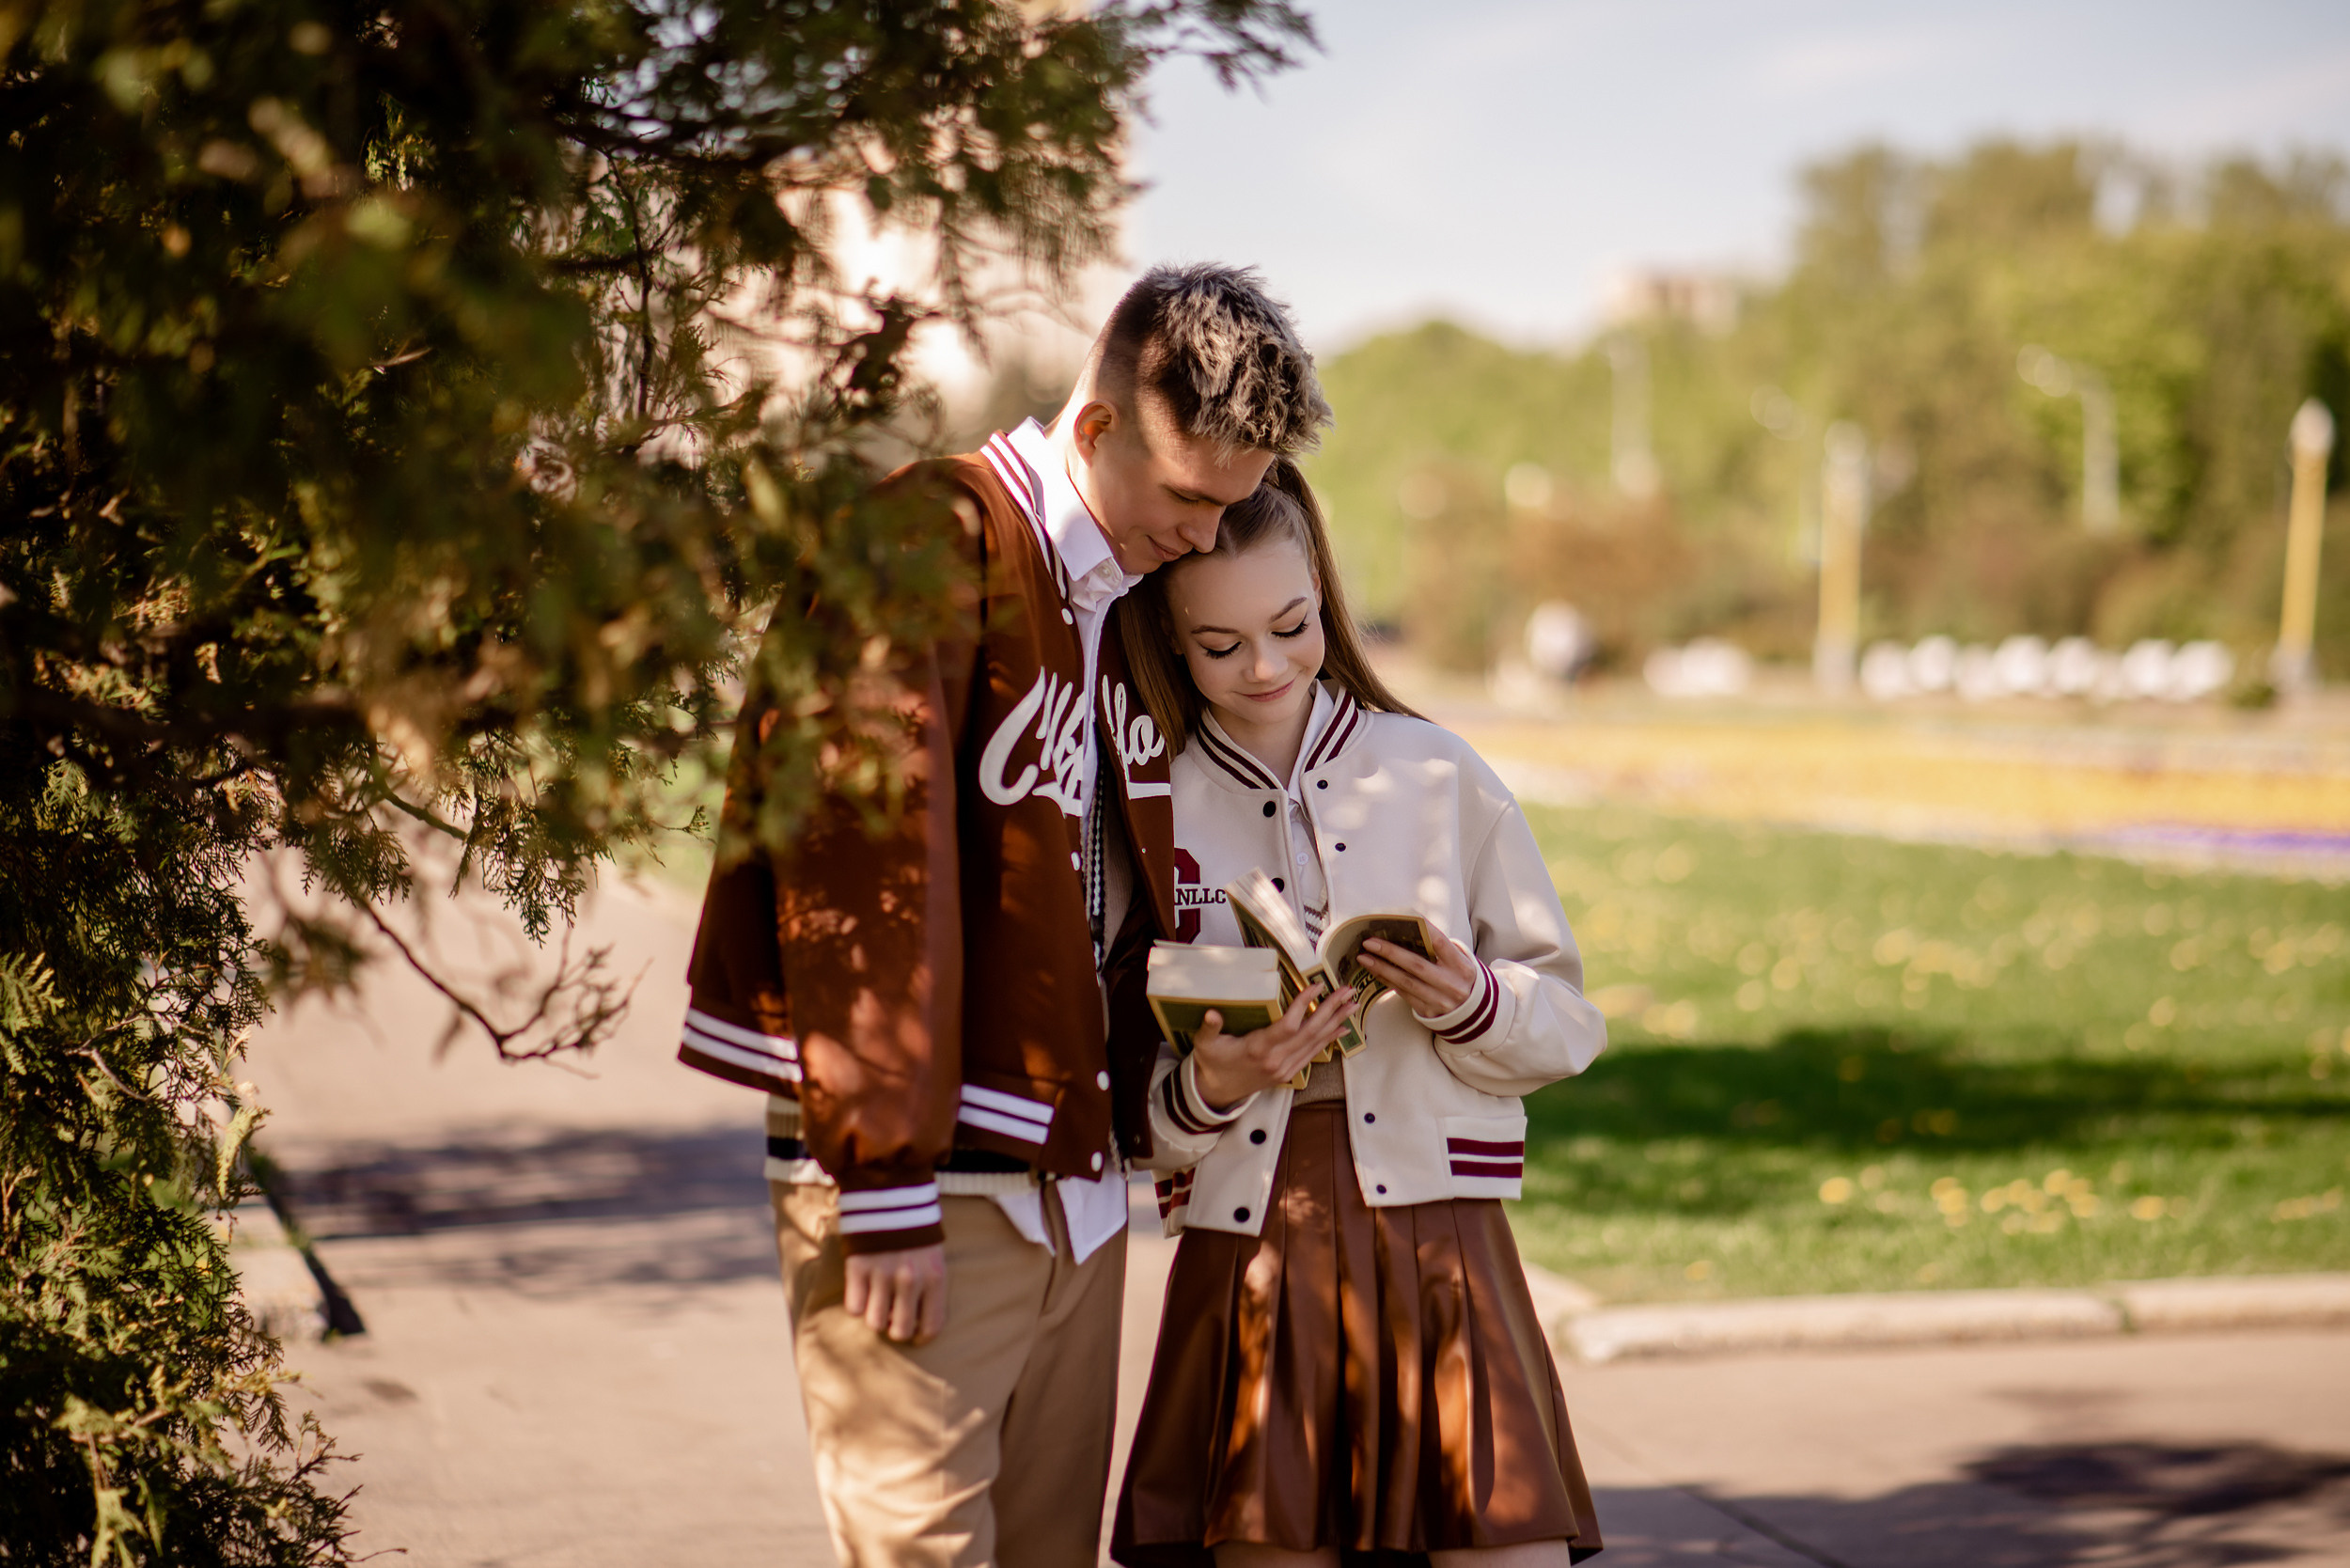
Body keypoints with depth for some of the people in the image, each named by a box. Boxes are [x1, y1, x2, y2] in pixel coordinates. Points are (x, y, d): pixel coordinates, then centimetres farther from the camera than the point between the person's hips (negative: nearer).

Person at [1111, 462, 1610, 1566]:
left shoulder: (1437, 774, 6)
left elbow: (1570, 1023, 9)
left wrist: (1476, 1008, -10)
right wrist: (1205, 1091, -14)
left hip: (1437, 1230, 0)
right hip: (1246, 1252, 0)